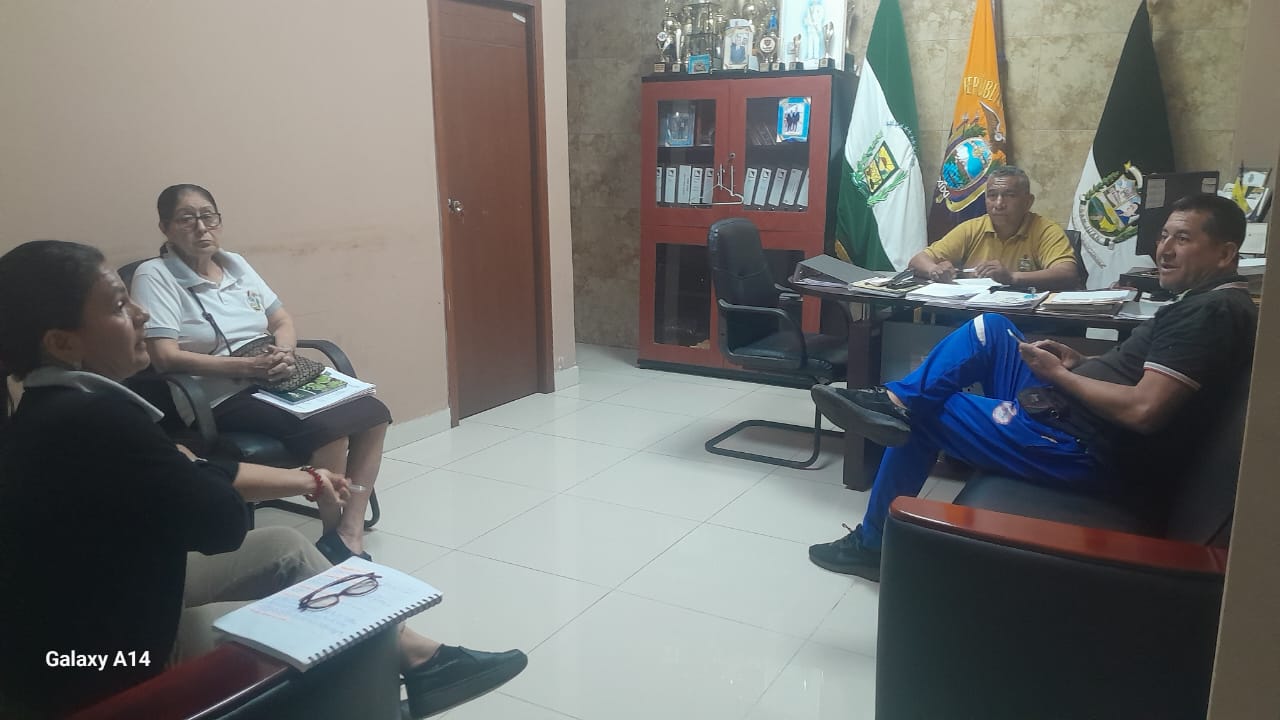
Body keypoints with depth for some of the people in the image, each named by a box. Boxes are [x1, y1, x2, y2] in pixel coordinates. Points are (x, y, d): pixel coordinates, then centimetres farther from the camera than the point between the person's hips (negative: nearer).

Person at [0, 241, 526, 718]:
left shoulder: (53, 409, 1)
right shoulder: (93, 420, -30)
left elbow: (200, 477, 7)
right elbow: (224, 523, -20)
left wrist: (303, 481, 10)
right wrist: (179, 460, 0)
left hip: (101, 607, 9)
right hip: (100, 665, -9)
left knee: (285, 549, 13)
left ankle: (416, 654, 21)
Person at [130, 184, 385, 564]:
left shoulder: (235, 264, 13)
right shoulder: (154, 276, -6)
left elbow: (283, 321, 15)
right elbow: (166, 357, -17)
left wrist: (283, 353, -9)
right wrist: (247, 367, -23)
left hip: (275, 383, 7)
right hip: (223, 398, -7)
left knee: (374, 413, -11)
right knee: (329, 428, -29)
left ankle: (350, 532, -9)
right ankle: (332, 539, -10)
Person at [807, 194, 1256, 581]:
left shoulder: (1211, 312, -18)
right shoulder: (1201, 302, 14)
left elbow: (1144, 410, -27)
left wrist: (1058, 374, -13)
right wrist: (1082, 363, 6)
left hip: (1091, 454, -10)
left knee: (921, 414, 1)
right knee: (989, 330, 9)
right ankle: (895, 400, -5)